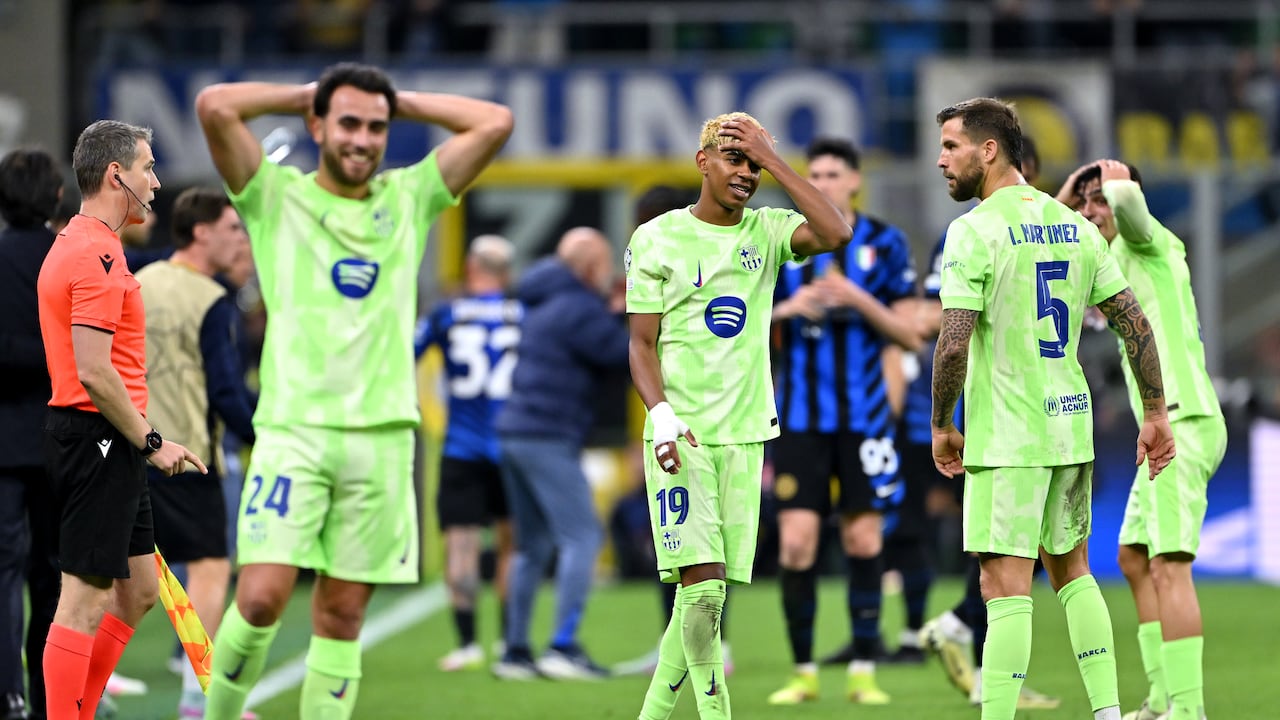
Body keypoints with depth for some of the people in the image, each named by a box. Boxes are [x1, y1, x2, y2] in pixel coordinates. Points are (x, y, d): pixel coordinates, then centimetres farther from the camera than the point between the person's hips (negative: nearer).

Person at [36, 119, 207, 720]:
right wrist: (150, 442, -15)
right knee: (85, 600, -8)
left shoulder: (71, 245, 17)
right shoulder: (98, 254, -16)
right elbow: (93, 372, -22)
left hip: (102, 445, 11)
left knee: (138, 591, 16)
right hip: (100, 441, -11)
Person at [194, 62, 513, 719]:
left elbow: (495, 123, 10)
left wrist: (401, 102, 12)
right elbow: (214, 106, -8)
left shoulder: (408, 198, 14)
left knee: (343, 614, 3)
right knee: (261, 597, -14)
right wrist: (303, 95, 5)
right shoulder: (277, 197, 5)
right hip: (294, 426, -3)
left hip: (382, 431, 3)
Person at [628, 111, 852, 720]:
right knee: (701, 580, -15)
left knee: (706, 592, 4)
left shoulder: (767, 231, 8)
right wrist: (661, 414, -17)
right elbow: (642, 343, -1)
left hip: (744, 434, 4)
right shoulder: (657, 239, 0)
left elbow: (835, 236, -12)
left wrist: (774, 161, -9)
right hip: (683, 437, -4)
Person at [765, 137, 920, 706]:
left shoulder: (884, 243, 2)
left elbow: (910, 335, -1)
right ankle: (803, 673, 4)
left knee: (864, 541, 1)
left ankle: (864, 671, 8)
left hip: (864, 418, 0)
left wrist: (859, 299, -16)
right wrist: (786, 309, -14)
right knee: (796, 543, -6)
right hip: (801, 419, 0)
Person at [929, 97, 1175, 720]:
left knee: (1007, 585, -8)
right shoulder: (1073, 226, 9)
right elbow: (1135, 323, 8)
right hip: (1071, 424, 7)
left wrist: (941, 426, -4)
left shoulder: (974, 231, -11)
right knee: (1071, 569, 19)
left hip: (1007, 435, -7)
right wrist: (1156, 413, 14)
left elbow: (954, 343, -17)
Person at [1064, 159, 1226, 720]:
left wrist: (1115, 181, -6)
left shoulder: (1149, 242, -6)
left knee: (1169, 567, -15)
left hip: (1184, 422, -10)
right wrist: (1063, 203, 23)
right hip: (1169, 427, 10)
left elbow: (1127, 197, -28)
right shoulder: (1119, 259, 22)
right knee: (1135, 560, 14)